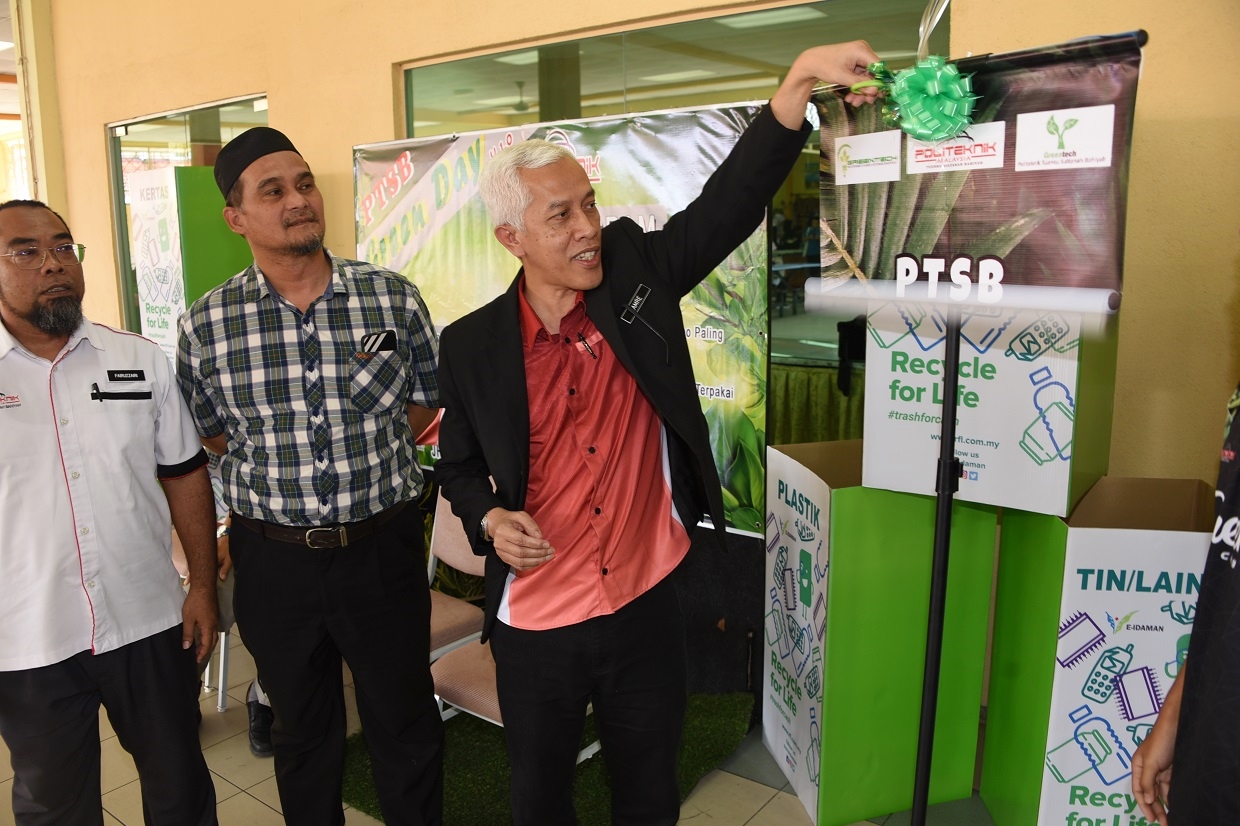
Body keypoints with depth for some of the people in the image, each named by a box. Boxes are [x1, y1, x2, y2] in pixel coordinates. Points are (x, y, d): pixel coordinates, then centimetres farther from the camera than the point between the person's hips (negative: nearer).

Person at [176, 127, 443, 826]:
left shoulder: (394, 298, -7)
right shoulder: (206, 327, -6)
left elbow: (425, 404, 4)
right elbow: (210, 434, 7)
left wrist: (359, 461, -4)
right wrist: (278, 475, -2)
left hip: (383, 549, 0)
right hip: (274, 555, 1)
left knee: (407, 723, 16)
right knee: (302, 730, 21)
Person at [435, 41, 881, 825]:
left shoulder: (636, 274, -7)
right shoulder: (472, 346, -8)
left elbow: (731, 199, -17)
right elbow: (460, 465, 5)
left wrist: (802, 77, -29)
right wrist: (490, 518, -16)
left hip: (648, 607, 1)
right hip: (536, 623, 0)